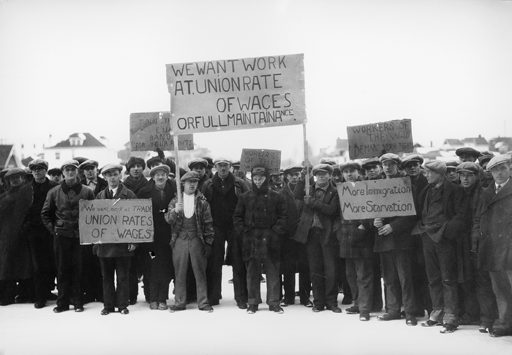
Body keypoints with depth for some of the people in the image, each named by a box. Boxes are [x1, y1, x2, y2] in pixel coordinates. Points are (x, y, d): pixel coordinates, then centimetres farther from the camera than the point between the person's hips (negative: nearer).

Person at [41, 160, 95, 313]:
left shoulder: (87, 192, 2)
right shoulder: (54, 192, 6)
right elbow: (45, 213, 12)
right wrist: (52, 228, 4)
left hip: (80, 236, -1)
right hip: (61, 236, 1)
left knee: (79, 270, 2)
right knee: (62, 270, 5)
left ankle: (78, 302, 10)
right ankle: (62, 302, 12)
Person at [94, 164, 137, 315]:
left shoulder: (129, 195, 1)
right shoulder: (100, 196, 11)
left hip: (123, 242, -3)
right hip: (104, 242, 3)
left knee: (122, 277, 3)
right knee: (107, 277, 8)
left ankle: (122, 305, 11)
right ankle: (108, 305, 15)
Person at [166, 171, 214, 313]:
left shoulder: (202, 201, 5)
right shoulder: (176, 200, 8)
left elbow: (208, 223, 5)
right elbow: (168, 220, 0)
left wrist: (208, 242, 1)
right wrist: (174, 211, -20)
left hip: (196, 239, -1)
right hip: (180, 239, 1)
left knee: (200, 272, 2)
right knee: (180, 272, 4)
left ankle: (203, 302, 8)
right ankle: (179, 302, 12)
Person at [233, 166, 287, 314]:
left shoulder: (276, 197, 4)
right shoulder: (245, 197, 8)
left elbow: (283, 216, 2)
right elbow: (237, 217, 10)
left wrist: (277, 231, -9)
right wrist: (242, 231, -1)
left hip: (270, 241, -1)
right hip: (251, 240, 1)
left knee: (273, 272, 1)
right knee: (252, 273, 5)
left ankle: (274, 302, 8)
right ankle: (253, 303, 12)